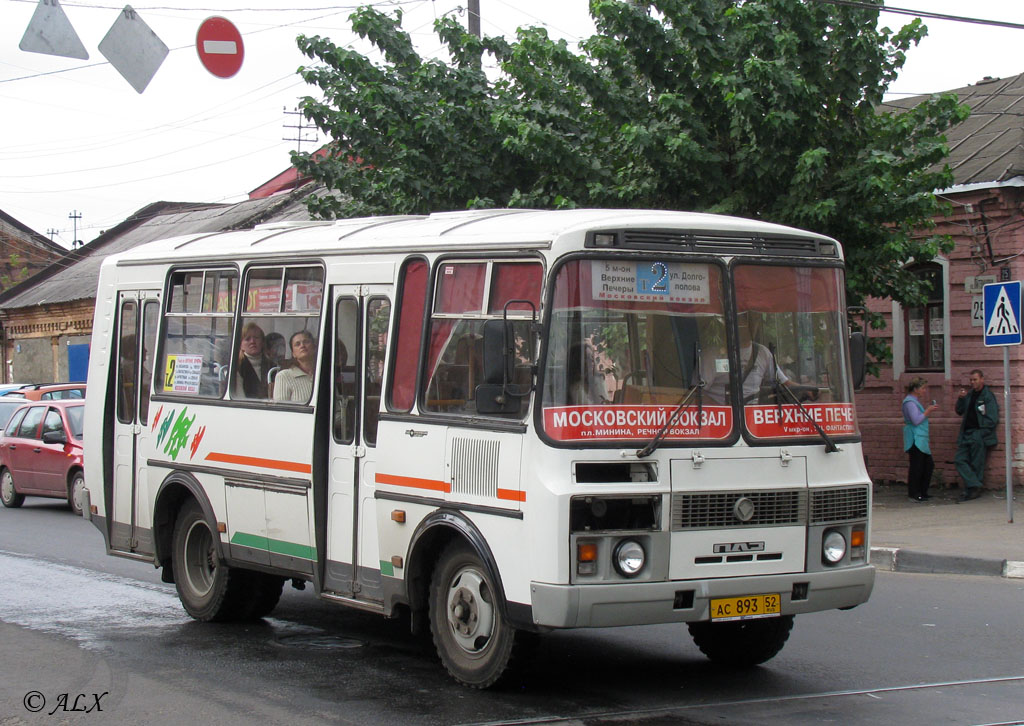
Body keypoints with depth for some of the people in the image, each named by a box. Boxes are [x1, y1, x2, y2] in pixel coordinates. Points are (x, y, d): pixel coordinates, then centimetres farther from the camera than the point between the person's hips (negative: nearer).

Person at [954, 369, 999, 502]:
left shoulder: (988, 396, -6)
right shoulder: (970, 395, 16)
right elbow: (959, 411, 20)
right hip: (966, 434, 7)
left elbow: (992, 420, -11)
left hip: (980, 435, -7)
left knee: (976, 465, -1)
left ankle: (971, 491, 4)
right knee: (960, 460, -6)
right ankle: (974, 487, -10)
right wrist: (960, 399, 1)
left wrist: (977, 433, -14)